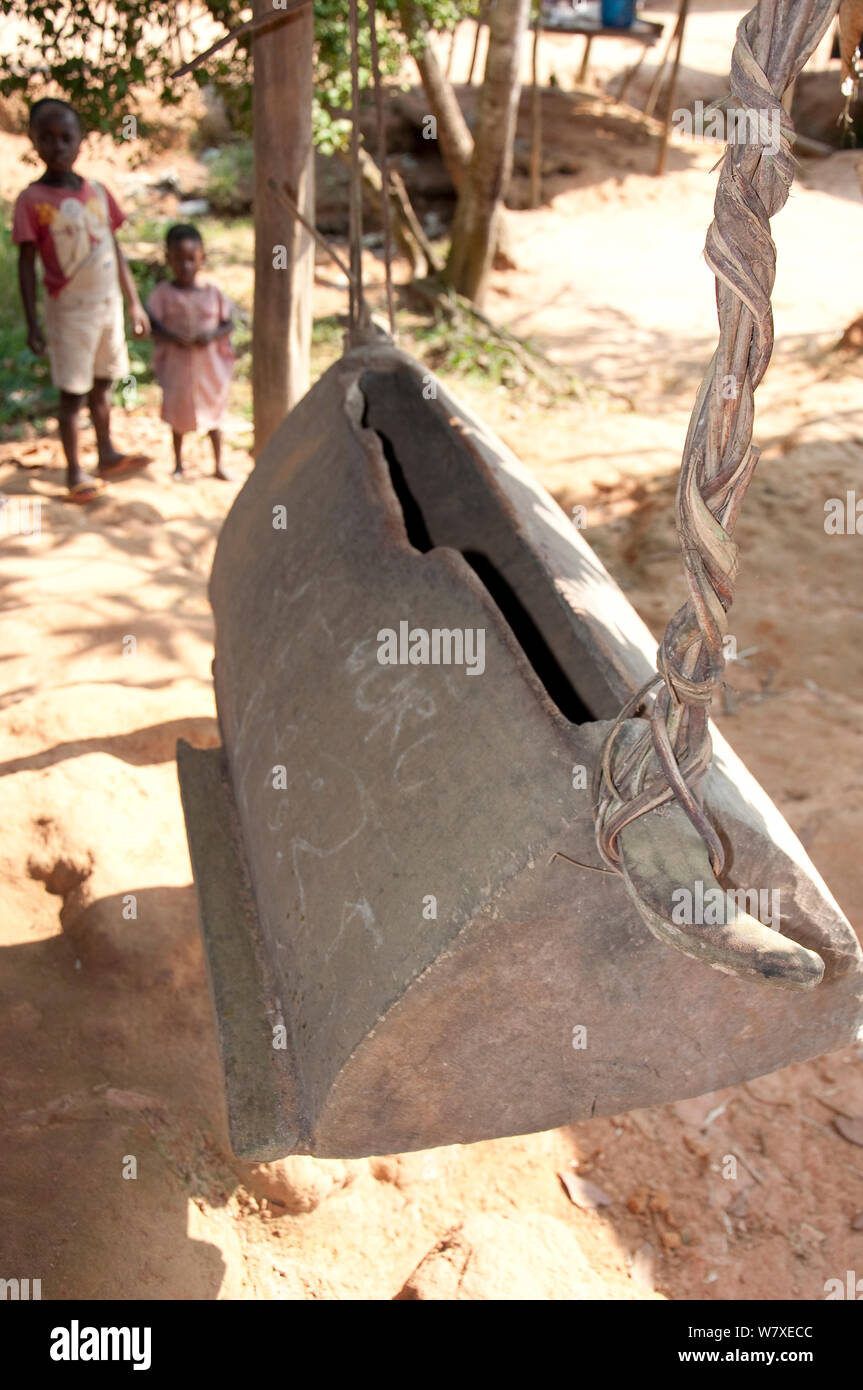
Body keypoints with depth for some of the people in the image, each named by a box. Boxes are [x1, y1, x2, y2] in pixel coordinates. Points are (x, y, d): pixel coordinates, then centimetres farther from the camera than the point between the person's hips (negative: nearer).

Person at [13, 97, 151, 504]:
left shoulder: (97, 191, 4)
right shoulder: (32, 200, -11)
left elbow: (116, 253, 10)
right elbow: (26, 264, -10)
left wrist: (134, 303, 11)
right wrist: (32, 323, -14)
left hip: (109, 303, 5)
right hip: (70, 309, -5)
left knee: (102, 383, 17)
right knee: (73, 391, 1)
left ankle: (107, 455, 33)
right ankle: (74, 472, 12)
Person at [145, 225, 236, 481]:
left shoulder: (212, 293, -2)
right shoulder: (163, 293, -7)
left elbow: (228, 323, 0)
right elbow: (153, 326, -9)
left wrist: (213, 335, -19)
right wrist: (173, 337, -27)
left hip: (209, 364, 2)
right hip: (177, 365, -2)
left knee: (214, 414, 12)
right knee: (179, 414, 10)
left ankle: (218, 464, 26)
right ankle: (178, 464, 28)